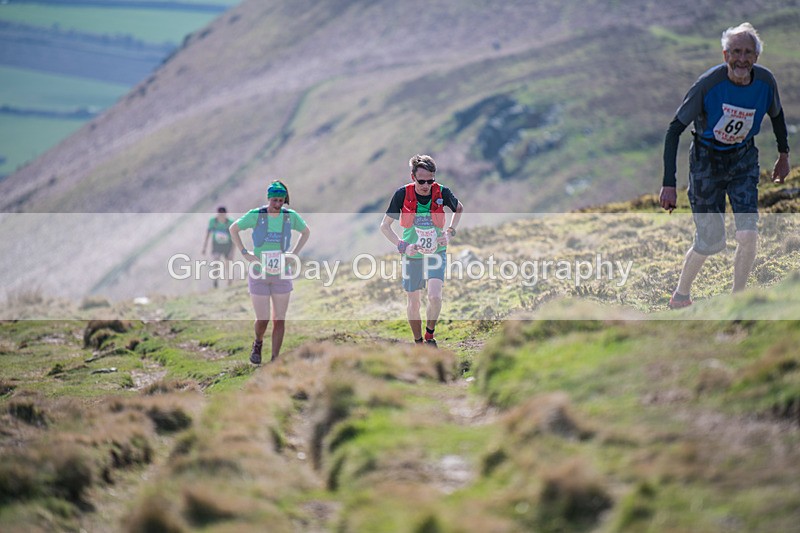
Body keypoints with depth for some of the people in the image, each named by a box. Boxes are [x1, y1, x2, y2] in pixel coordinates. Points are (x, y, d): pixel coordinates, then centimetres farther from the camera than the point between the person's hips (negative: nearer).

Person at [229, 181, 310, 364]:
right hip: (258, 275, -2)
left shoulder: (291, 216, -2)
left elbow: (306, 232, 17)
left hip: (281, 275, 2)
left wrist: (294, 254, 6)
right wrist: (245, 253, -2)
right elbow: (233, 229, 6)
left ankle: (275, 360, 10)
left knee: (279, 320, 1)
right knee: (262, 320, -1)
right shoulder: (256, 215, -9)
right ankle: (258, 343, 32)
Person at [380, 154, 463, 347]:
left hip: (436, 253, 0)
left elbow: (459, 209, 12)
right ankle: (418, 343, 27)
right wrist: (402, 245, -17)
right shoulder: (402, 194, -14)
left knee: (435, 296, -20)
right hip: (412, 255, 1)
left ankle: (430, 334, 5)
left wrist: (450, 231, -2)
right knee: (413, 302, 7)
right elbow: (385, 226, -5)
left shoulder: (442, 192, -12)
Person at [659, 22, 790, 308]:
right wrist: (669, 184, -25)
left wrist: (784, 154, 14)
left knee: (748, 234, -13)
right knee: (710, 242, -1)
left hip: (744, 159, 3)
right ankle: (680, 295, 26)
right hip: (707, 161, -3)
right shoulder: (707, 84, -26)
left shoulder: (765, 81, -14)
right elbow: (675, 129, -20)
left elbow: (777, 114, 10)